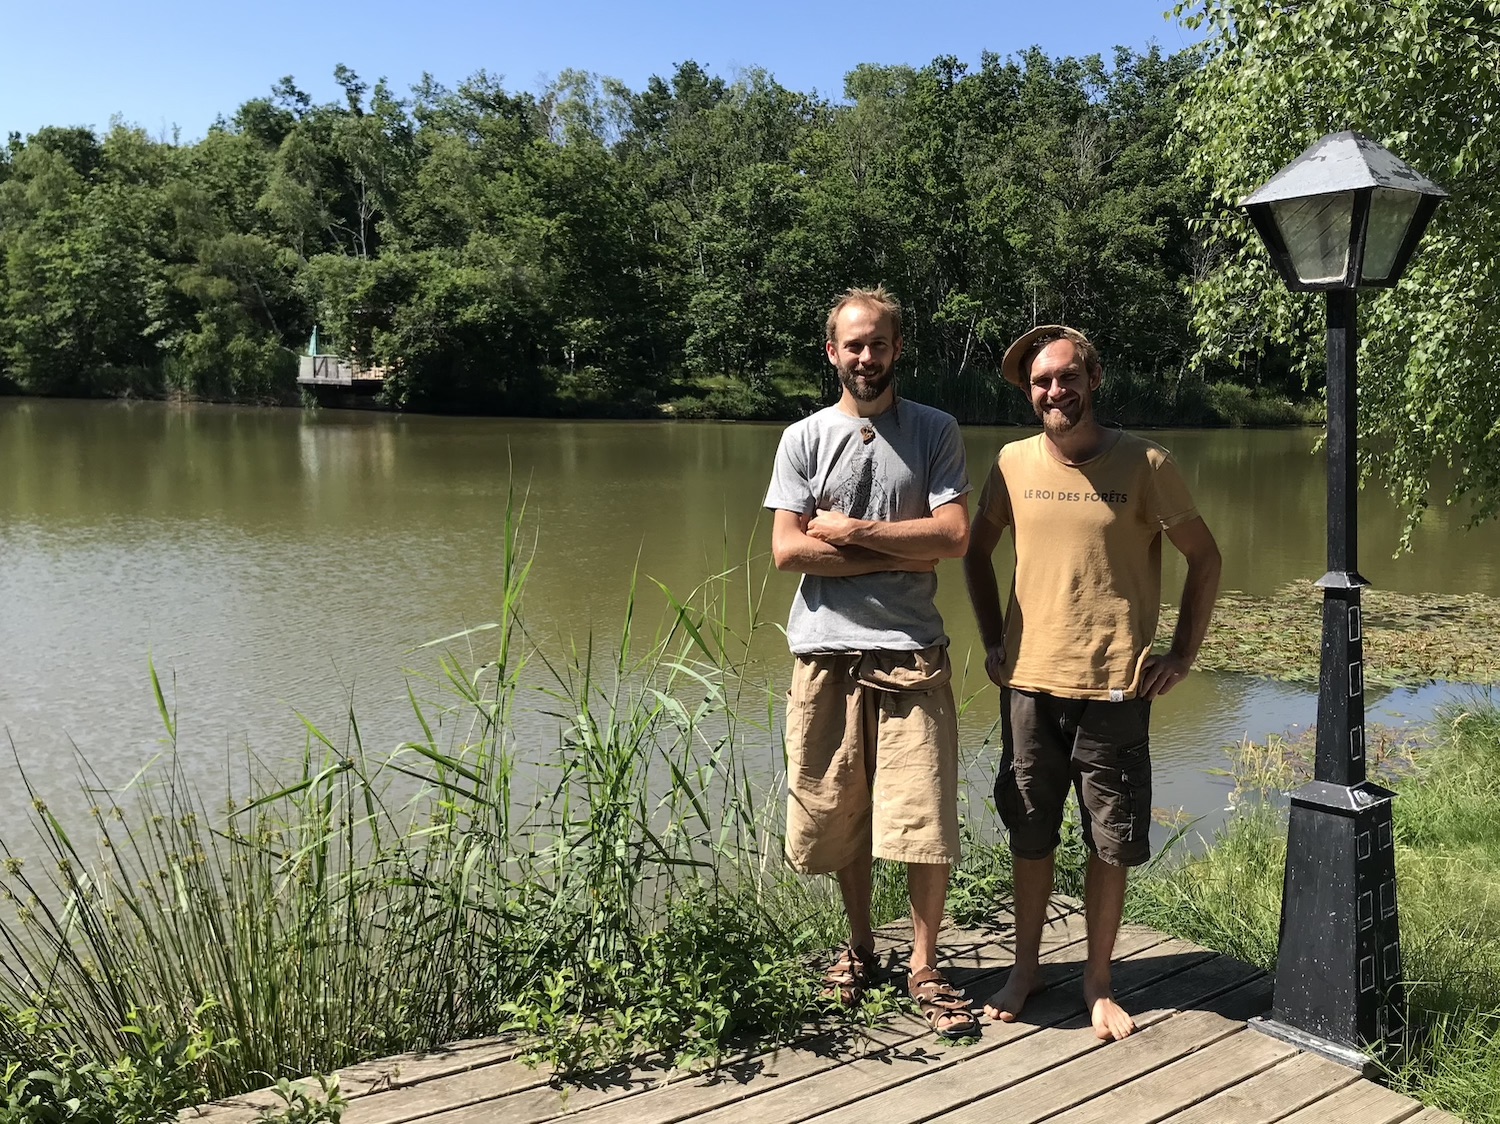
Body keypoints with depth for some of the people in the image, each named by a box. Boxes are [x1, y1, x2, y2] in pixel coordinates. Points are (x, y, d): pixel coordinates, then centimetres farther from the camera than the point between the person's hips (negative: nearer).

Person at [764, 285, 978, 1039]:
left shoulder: (934, 433, 6)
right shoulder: (804, 438, 6)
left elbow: (954, 536, -7)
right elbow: (788, 551, -5)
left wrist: (853, 531, -9)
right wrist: (900, 553, -8)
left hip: (911, 653, -1)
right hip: (827, 652, 1)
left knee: (926, 819, -2)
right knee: (840, 816, 11)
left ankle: (924, 968, 16)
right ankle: (860, 948, 31)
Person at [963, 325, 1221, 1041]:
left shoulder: (1144, 465, -5)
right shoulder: (1013, 463, 2)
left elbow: (1204, 559, 3)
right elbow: (977, 553, 16)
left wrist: (1181, 657, 0)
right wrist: (993, 641, 9)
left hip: (1115, 688, -2)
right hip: (1029, 684, 2)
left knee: (1111, 846, 7)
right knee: (1029, 838, 13)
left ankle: (1098, 981, 26)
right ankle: (1025, 968, 31)